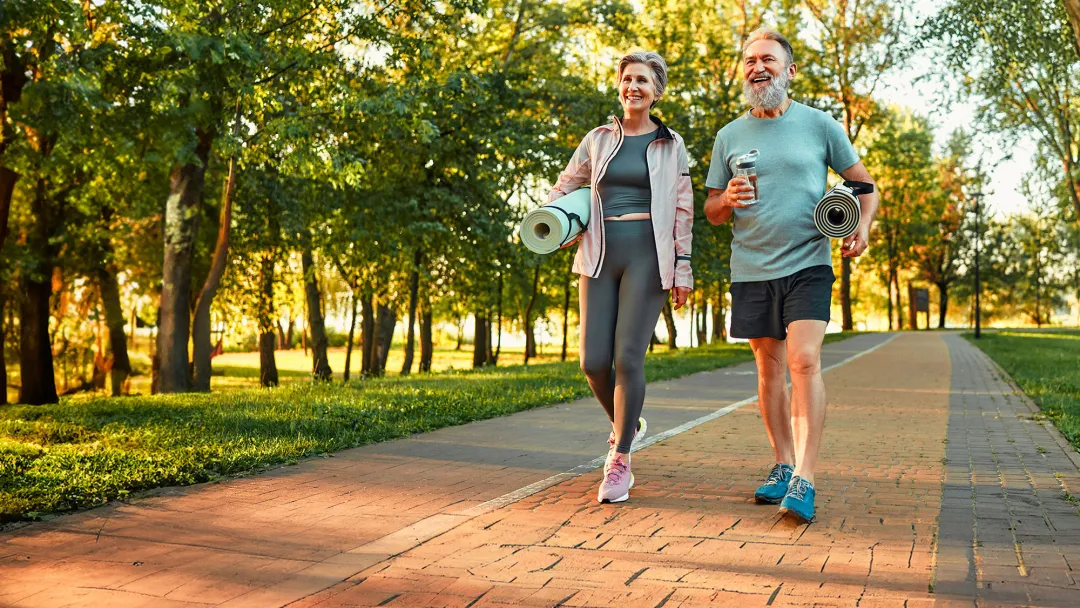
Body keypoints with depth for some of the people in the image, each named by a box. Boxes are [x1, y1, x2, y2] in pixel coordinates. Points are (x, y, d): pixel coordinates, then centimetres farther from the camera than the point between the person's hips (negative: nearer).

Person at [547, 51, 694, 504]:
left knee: (628, 358, -11)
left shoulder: (671, 145, 8)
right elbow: (564, 187, 20)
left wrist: (682, 267, -2)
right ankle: (626, 425, 27)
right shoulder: (598, 139, 13)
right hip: (600, 255, 3)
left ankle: (619, 459, 4)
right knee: (593, 361, -3)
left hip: (647, 256, -3)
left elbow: (683, 211, 5)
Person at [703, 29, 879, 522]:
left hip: (808, 265, -3)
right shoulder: (729, 136, 9)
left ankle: (804, 481, -14)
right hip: (751, 270, 3)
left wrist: (863, 226, -10)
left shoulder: (819, 125, 4)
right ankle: (783, 465, 22)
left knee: (804, 361, -16)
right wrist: (727, 199, -11)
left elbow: (863, 184, 10)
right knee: (769, 369, 9)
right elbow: (711, 212, 12)